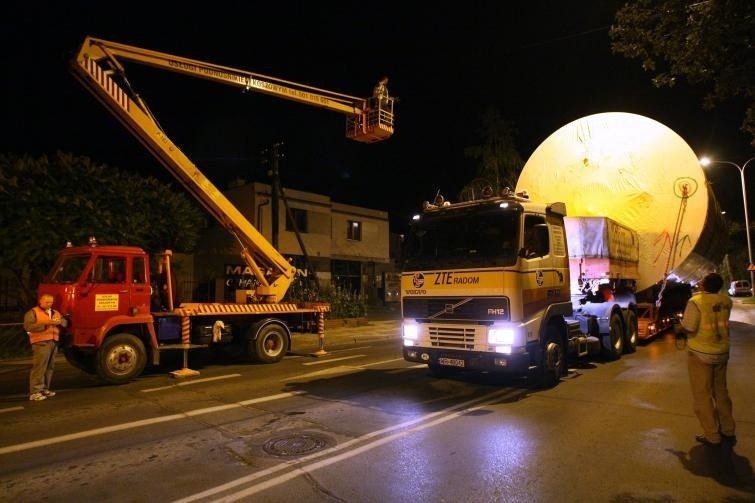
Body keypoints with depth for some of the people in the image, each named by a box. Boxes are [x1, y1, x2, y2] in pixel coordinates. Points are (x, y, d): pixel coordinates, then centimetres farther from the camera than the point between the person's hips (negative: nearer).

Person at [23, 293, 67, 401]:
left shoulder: (55, 312, 21)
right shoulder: (33, 312, 0)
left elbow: (65, 322, 15)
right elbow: (28, 326, -12)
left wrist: (59, 321, -8)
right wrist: (45, 324, -20)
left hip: (53, 342, 7)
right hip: (41, 343, -7)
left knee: (50, 367, 9)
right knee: (39, 367, -11)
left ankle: (44, 389, 18)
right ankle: (35, 392, -9)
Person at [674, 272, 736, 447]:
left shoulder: (696, 301, -20)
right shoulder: (726, 301, -1)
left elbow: (688, 328, -21)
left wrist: (678, 328, 2)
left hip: (700, 354, -6)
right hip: (722, 352, 6)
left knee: (702, 395, 5)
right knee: (721, 392, 20)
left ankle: (712, 436, 11)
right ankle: (728, 431, 30)